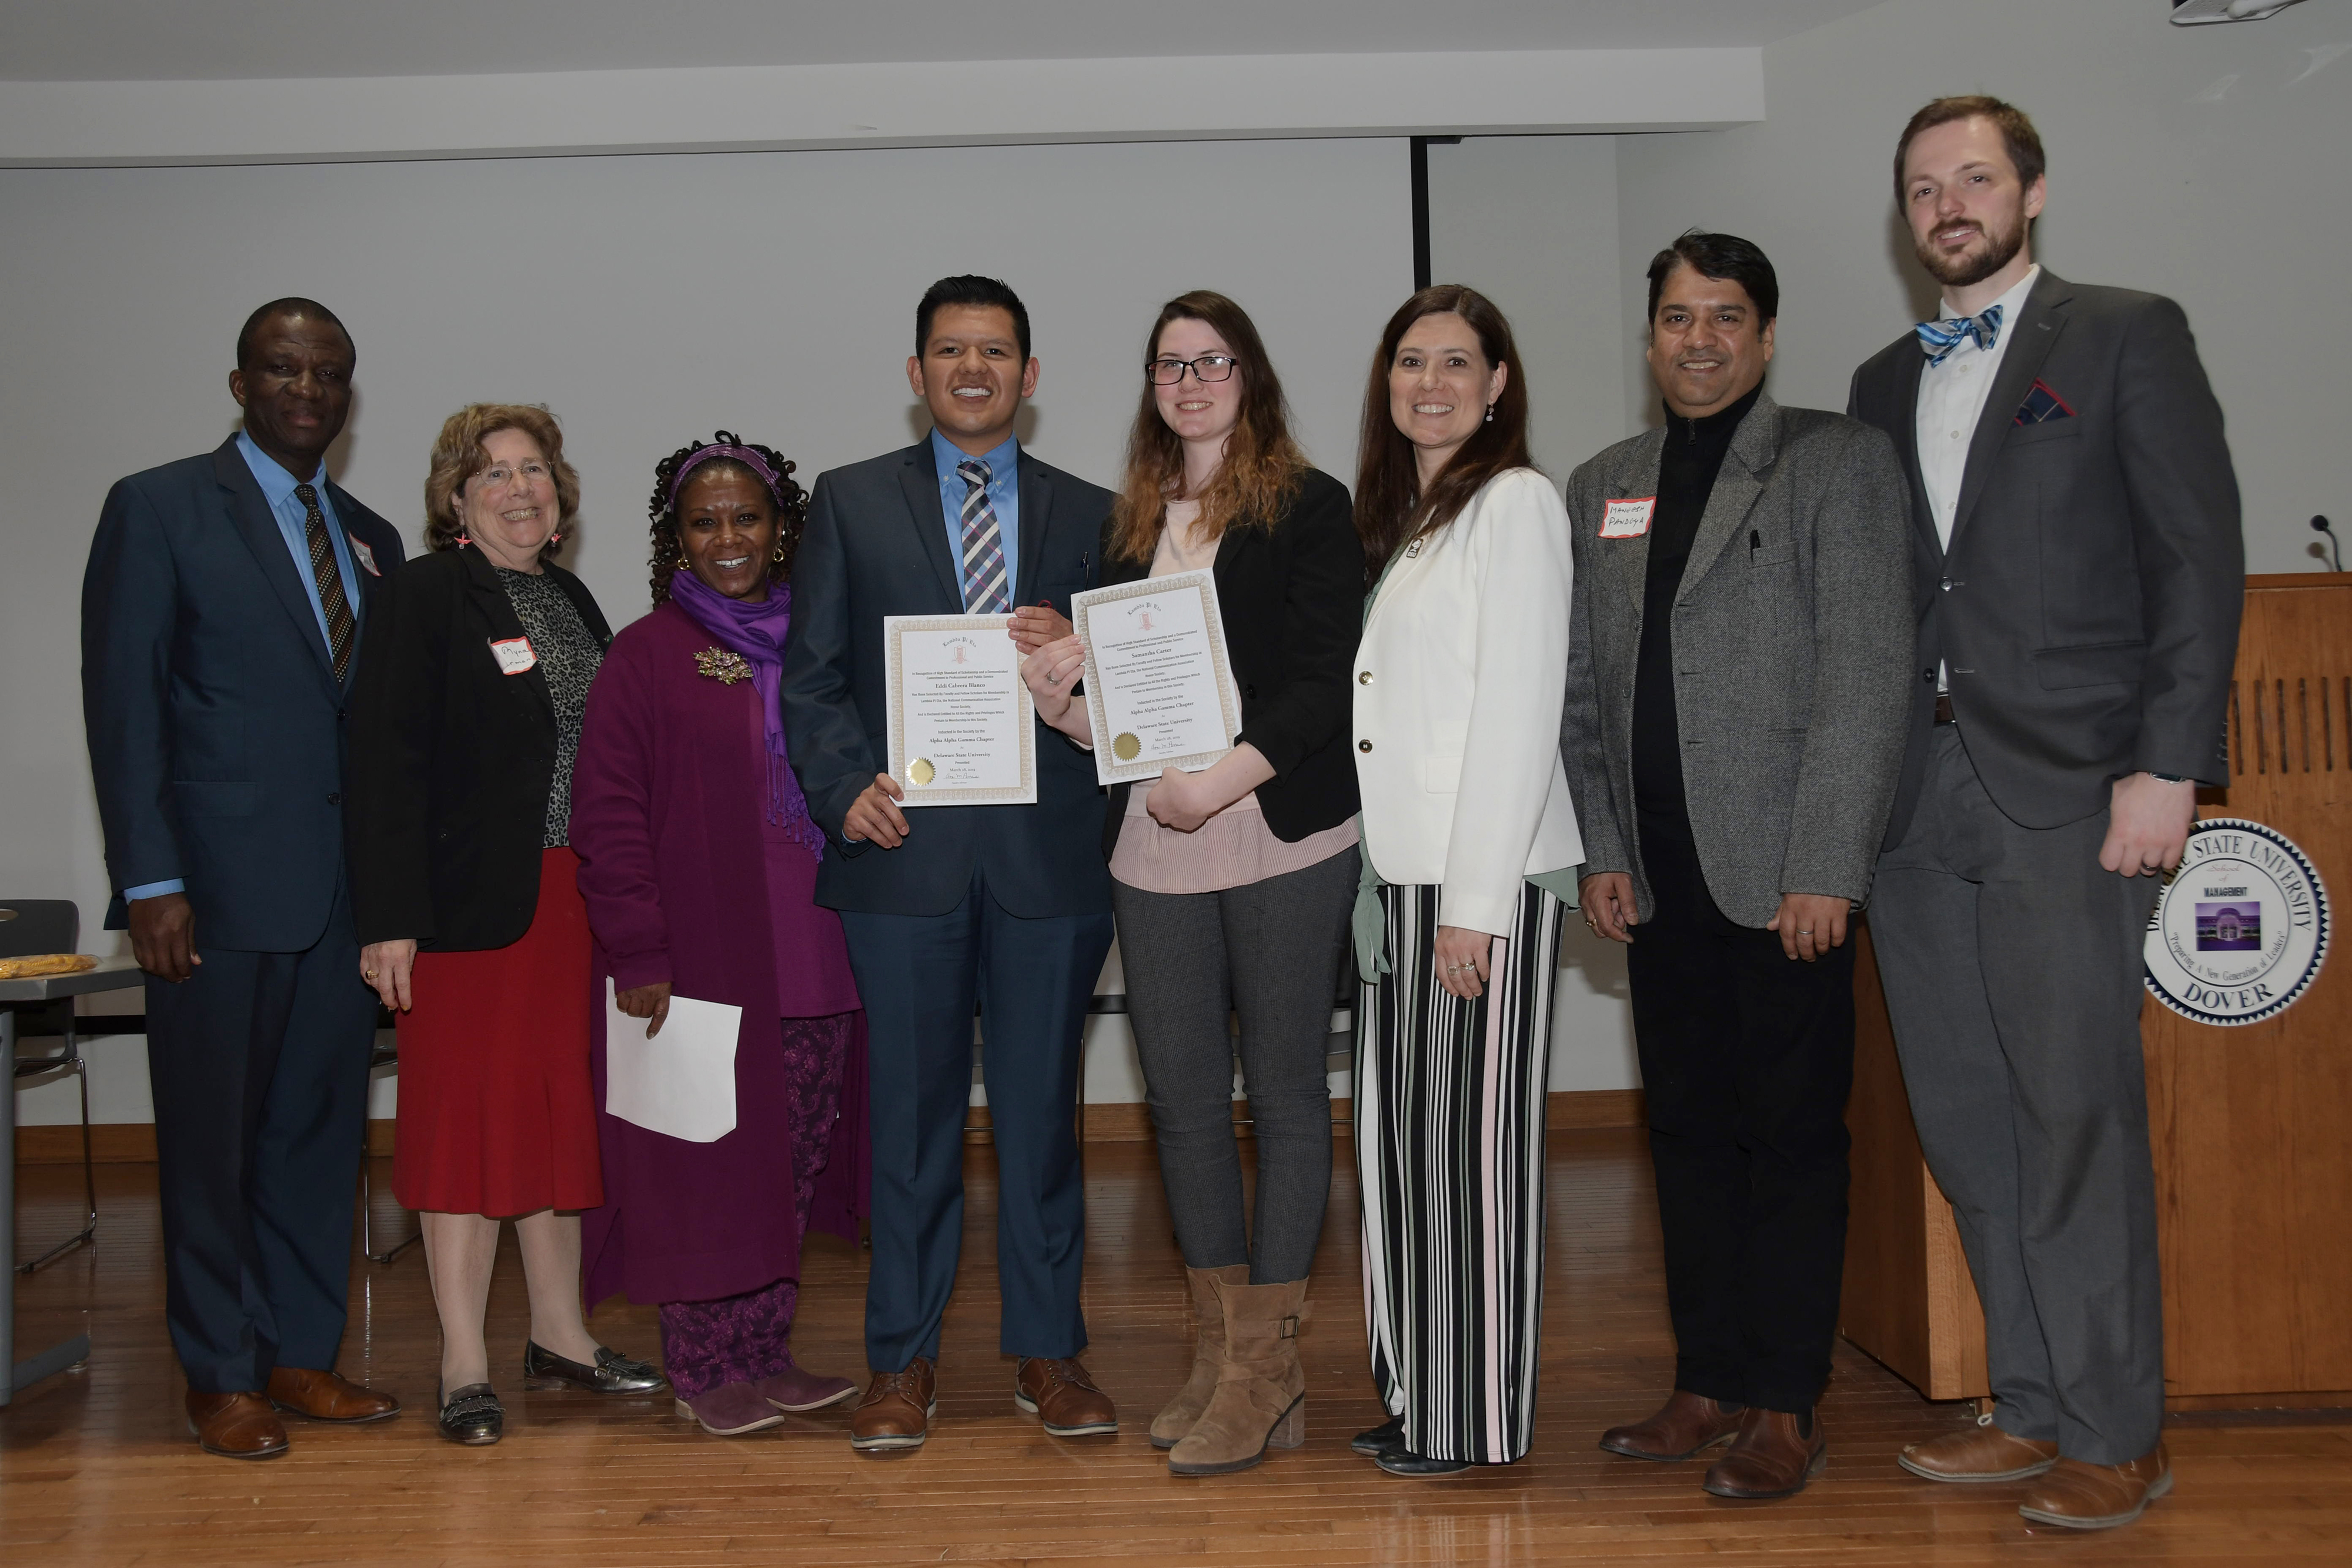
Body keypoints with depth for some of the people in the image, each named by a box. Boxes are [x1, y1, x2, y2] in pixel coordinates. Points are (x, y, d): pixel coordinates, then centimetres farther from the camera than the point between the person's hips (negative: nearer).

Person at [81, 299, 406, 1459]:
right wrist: (150, 882, -13)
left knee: (323, 1126, 10)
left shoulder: (371, 538, 15)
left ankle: (302, 1354, 21)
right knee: (213, 1135, 4)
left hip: (348, 887, 5)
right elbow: (122, 705, -6)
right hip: (221, 884, -5)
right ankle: (221, 1377, 16)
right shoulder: (159, 509, -1)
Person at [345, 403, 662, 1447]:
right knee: (470, 1112, -3)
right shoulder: (423, 597, -5)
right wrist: (390, 919, -19)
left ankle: (560, 1335, 21)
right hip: (471, 902, -6)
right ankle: (465, 1367, 4)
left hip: (575, 902, 7)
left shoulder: (571, 600, 16)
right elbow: (385, 765, -12)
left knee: (564, 1108, 11)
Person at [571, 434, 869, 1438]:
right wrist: (639, 955, -13)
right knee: (705, 1168, 2)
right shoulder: (646, 656, -1)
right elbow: (607, 815, -6)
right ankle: (704, 1373, 15)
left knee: (791, 1164, 10)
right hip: (697, 960, -4)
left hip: (810, 960, 5)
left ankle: (765, 1356, 23)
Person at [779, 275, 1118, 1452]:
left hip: (1048, 855, 1)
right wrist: (847, 785, -10)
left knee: (1042, 1110, 7)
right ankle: (901, 1361, 16)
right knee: (911, 1113, 4)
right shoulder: (850, 502, 10)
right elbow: (810, 676, 6)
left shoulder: (1089, 514, 13)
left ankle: (1048, 1352, 20)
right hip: (905, 851, -1)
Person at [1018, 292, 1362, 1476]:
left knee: (1284, 1090, 1)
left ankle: (1267, 1368, 9)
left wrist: (1225, 780, -18)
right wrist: (1066, 706, -2)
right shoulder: (1130, 524, 16)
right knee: (1182, 1095, 8)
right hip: (1154, 847, 5)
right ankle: (1219, 1354, 21)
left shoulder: (1309, 508, 1)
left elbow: (1325, 683, -7)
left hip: (1281, 837, -5)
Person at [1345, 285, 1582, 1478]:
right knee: (1398, 1137, 10)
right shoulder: (1396, 514, 18)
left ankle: (1474, 1420, 10)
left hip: (1485, 880, -8)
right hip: (1397, 875, 8)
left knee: (1468, 1140, -1)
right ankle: (1414, 1393, 21)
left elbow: (1519, 710, -14)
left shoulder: (1515, 503, -7)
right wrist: (1375, 881, 10)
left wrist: (1474, 902, -17)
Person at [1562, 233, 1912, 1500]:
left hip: (1781, 872, -5)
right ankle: (1709, 1384, 21)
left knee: (1792, 1135, 1)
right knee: (1687, 1133, 10)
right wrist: (1599, 851, 5)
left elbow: (1868, 674, -7)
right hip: (1657, 879, 5)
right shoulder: (1600, 487, 15)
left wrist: (1825, 868, -13)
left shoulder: (1837, 461, 0)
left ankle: (1786, 1407, 10)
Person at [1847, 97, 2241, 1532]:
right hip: (1918, 802, 5)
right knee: (1967, 1125, 8)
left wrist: (2166, 768, -12)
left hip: (2064, 793, -5)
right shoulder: (1885, 382, 19)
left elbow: (2200, 556, -3)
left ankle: (2117, 1432, 8)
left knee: (2076, 1115, -4)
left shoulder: (2128, 337, 4)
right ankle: (2034, 1408, 19)